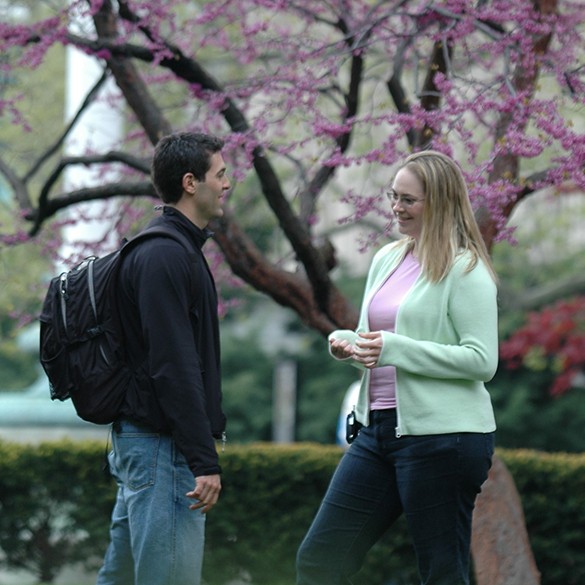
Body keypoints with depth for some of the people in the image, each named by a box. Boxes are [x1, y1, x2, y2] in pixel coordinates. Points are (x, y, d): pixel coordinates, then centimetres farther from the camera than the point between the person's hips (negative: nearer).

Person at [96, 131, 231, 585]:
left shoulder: (180, 250, 18)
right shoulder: (165, 257, -16)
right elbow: (174, 367, -22)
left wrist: (204, 451, 23)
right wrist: (205, 460, -23)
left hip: (138, 440, 11)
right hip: (163, 446, -11)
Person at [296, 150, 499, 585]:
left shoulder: (464, 269, -9)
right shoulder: (387, 259, 14)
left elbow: (482, 360, -16)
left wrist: (395, 349, -21)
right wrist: (346, 343, 1)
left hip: (443, 435, -8)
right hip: (379, 429, 8)